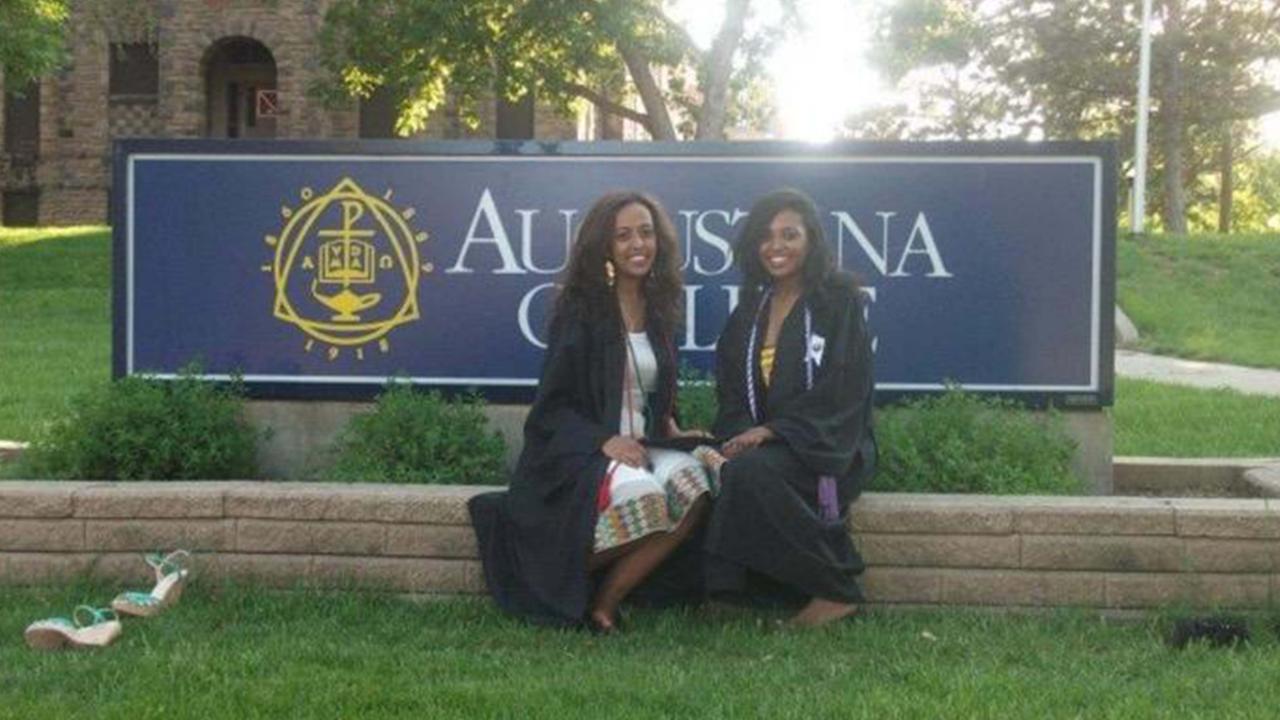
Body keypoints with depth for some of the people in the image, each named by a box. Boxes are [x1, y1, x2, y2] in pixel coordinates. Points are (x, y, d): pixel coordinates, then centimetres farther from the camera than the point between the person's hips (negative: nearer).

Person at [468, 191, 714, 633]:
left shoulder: (658, 311, 14)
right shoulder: (580, 310, -3)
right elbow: (552, 405, -5)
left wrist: (670, 426, 3)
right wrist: (604, 440, -19)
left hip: (641, 446, 6)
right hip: (577, 450, -6)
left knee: (693, 484, -28)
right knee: (641, 496, -37)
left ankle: (604, 600, -17)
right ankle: (566, 587, -10)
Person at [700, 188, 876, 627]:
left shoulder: (838, 301, -2)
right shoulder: (751, 309, 16)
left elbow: (841, 391, -12)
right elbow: (732, 389, 13)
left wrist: (770, 431, -20)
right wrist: (738, 434, -10)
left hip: (827, 446, -4)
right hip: (760, 441, 4)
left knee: (751, 471, -34)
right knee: (719, 472, -29)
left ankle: (835, 591, -20)